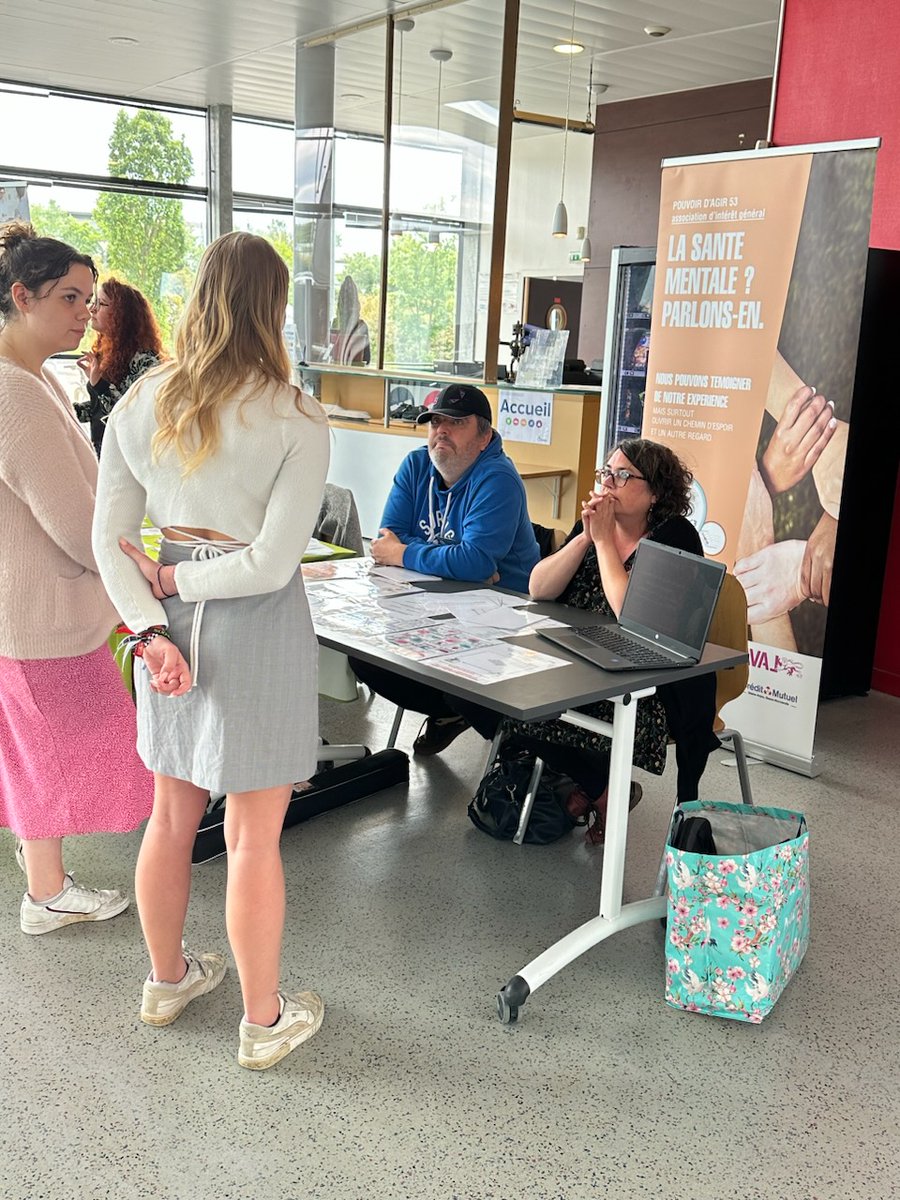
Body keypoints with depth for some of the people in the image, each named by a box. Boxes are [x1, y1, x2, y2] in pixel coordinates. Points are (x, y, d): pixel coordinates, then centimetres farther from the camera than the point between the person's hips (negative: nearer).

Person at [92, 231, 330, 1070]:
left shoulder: (139, 405, 0)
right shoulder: (295, 420, -15)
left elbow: (110, 537, -2)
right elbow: (271, 563, -19)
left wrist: (150, 626, -8)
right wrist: (180, 580, -7)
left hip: (171, 621, 5)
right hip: (258, 627, -5)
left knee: (171, 815, 21)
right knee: (253, 838, 7)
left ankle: (166, 980, 42)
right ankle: (264, 1022, 25)